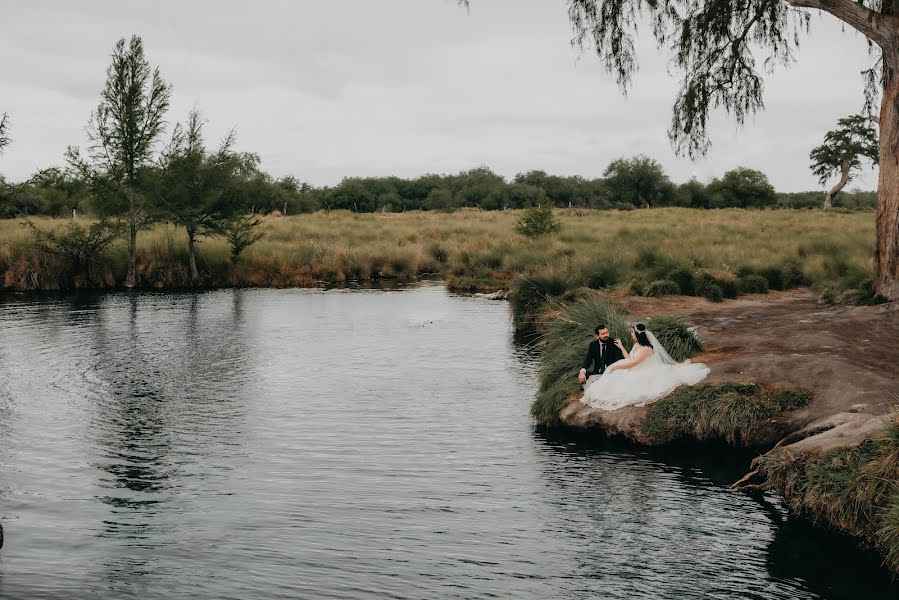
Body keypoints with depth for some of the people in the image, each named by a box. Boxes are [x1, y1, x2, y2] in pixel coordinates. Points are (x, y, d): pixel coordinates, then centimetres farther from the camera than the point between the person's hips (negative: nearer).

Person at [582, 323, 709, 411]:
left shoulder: (646, 349, -23)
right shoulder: (636, 345, 7)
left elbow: (633, 363, -26)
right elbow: (629, 358, 12)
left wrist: (616, 367, -20)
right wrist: (621, 347, 12)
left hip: (645, 375, -10)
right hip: (636, 373, 10)